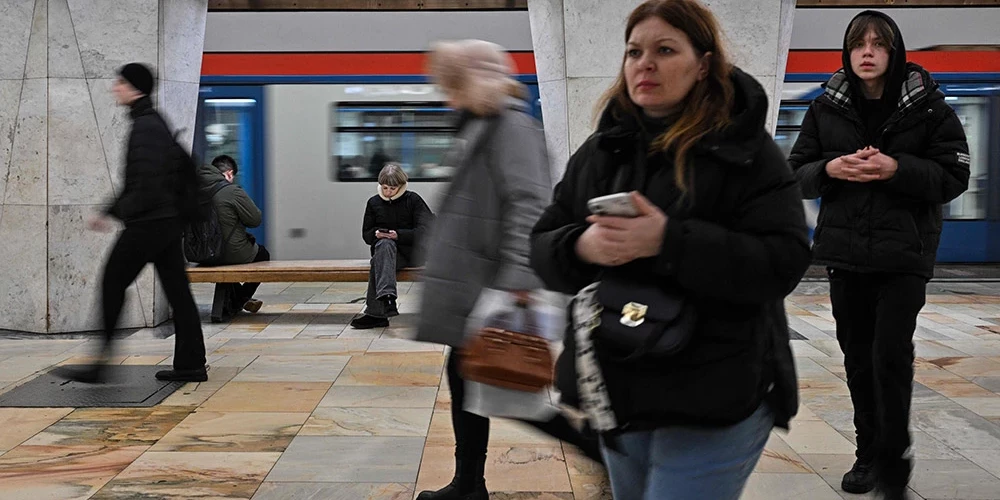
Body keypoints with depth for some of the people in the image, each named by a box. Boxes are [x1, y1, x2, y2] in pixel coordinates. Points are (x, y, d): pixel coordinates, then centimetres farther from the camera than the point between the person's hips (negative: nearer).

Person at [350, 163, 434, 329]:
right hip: (384, 250, 3)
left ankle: (375, 313, -42)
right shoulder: (374, 202, 13)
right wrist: (376, 234, -9)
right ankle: (387, 298, -53)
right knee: (385, 244, -36)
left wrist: (399, 235, -20)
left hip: (412, 252, -2)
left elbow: (424, 230, -8)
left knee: (379, 261, -34)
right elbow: (366, 234, 16)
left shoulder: (412, 200, 2)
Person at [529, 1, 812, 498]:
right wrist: (582, 247, -17)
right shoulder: (599, 150, 7)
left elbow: (783, 262, -18)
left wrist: (667, 241, -28)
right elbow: (543, 247, 6)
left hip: (715, 399, -6)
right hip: (618, 391, 6)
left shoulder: (747, 152, -9)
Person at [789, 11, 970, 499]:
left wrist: (897, 169, -20)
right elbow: (797, 173, 7)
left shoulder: (927, 105, -3)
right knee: (858, 354, 10)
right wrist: (830, 169, -15)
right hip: (845, 249, 3)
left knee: (891, 354, -10)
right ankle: (868, 453, 25)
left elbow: (954, 176, -4)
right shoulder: (826, 108, 4)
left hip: (904, 251, -3)